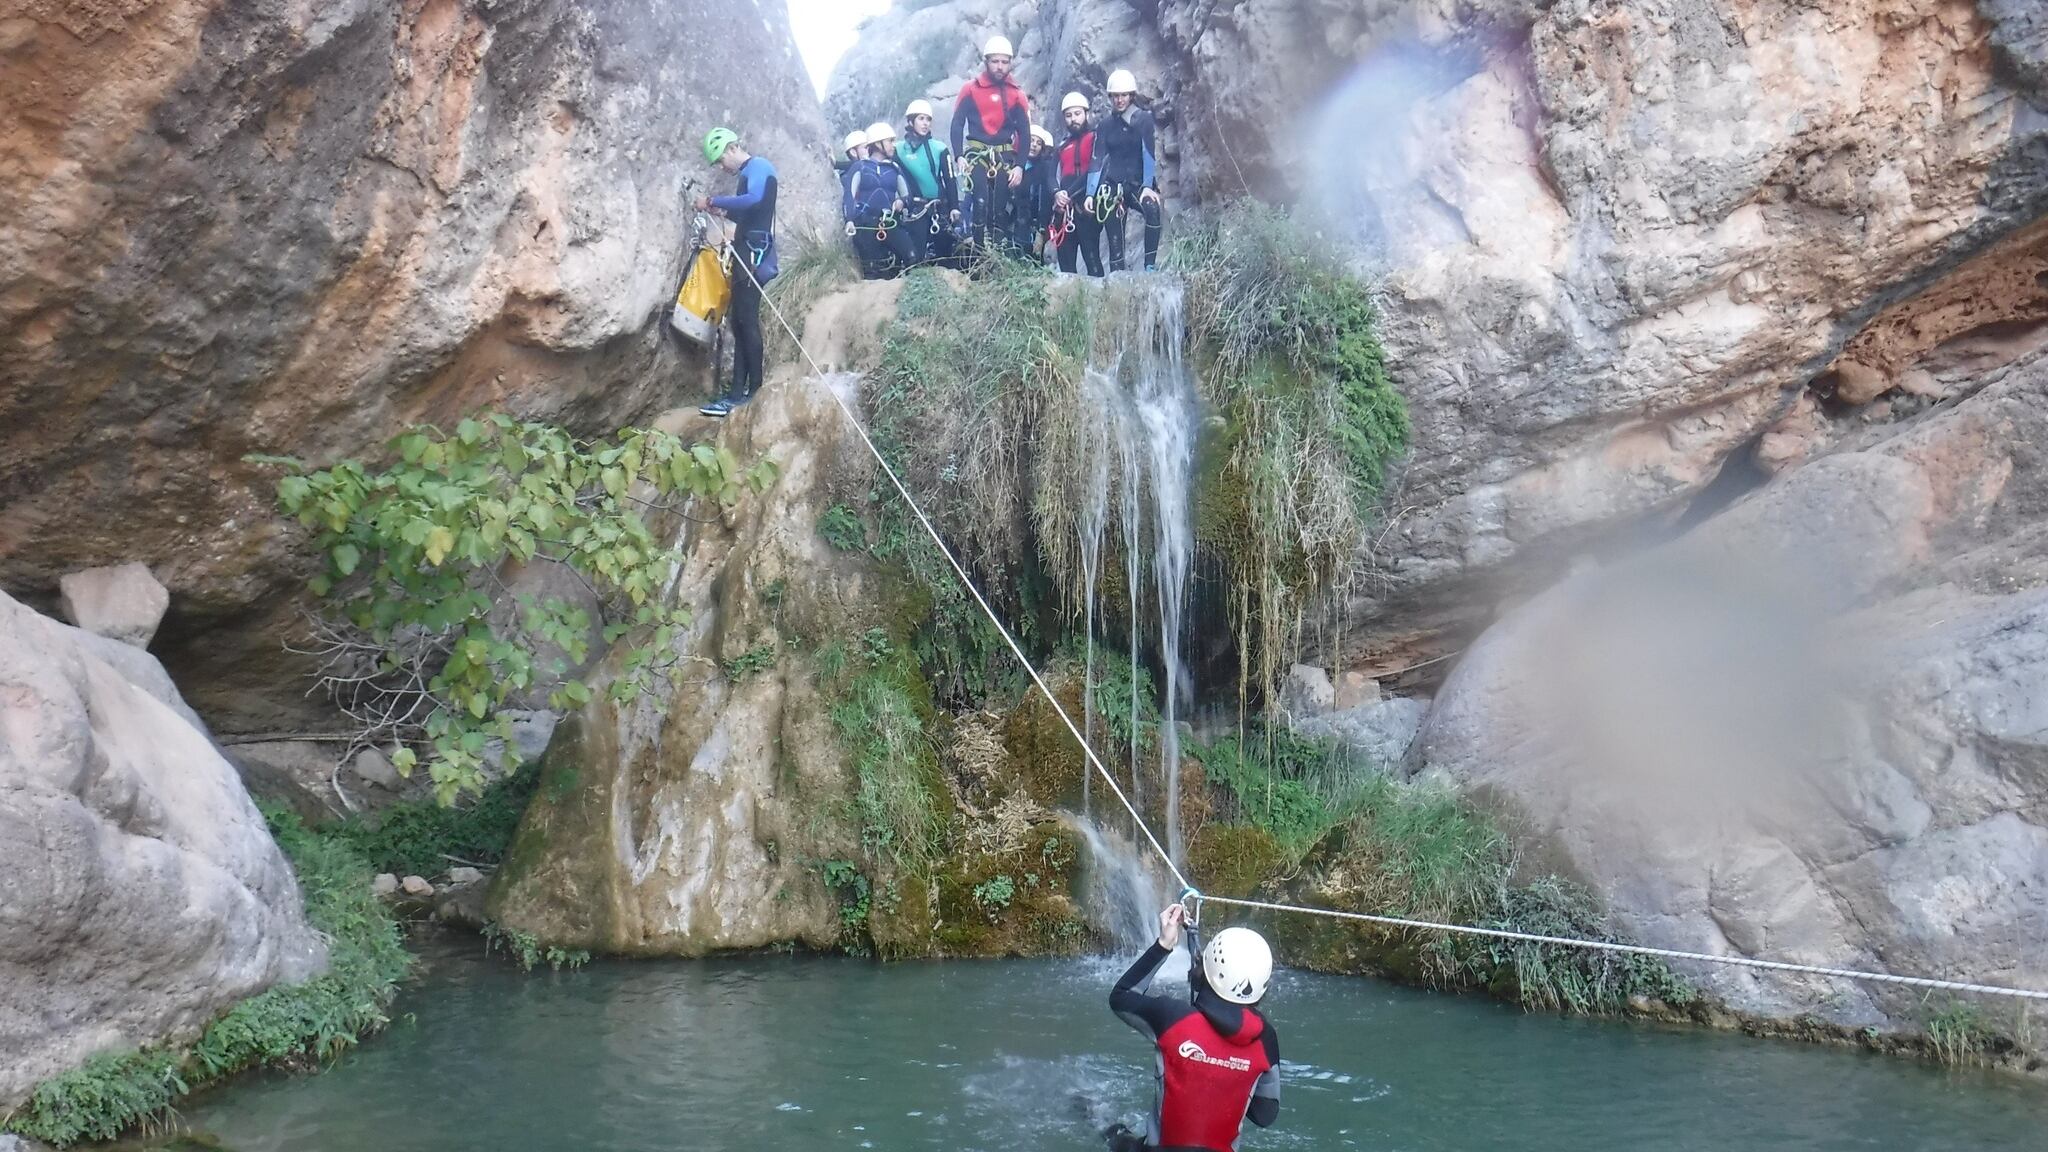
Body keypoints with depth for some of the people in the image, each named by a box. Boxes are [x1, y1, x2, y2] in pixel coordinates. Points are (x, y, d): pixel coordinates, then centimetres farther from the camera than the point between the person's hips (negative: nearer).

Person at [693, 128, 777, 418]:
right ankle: (738, 391, 6)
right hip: (746, 256, 10)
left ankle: (756, 392, -12)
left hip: (755, 256, -10)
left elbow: (754, 200, -26)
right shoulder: (747, 174, 22)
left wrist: (712, 201, -18)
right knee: (740, 321, 6)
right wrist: (722, 211, 9)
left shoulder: (758, 167, -7)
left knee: (747, 321, -12)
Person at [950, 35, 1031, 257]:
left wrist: (1019, 166, -4)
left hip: (1005, 158, 2)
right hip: (977, 156, -2)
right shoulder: (971, 89, 3)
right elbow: (957, 124, 1)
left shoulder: (1016, 95, 8)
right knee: (980, 205, -16)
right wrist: (959, 156, -12)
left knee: (1000, 210, 1)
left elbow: (1024, 133, 7)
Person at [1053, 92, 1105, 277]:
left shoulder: (1095, 139, 4)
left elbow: (1094, 170, -9)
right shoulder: (1062, 146, 23)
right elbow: (1054, 174, 12)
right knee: (1065, 262, 5)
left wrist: (1069, 192, -14)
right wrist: (1057, 193, -11)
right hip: (1063, 210, 6)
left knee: (1091, 258, -13)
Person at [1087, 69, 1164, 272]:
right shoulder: (1105, 126, 9)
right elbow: (1097, 161, 5)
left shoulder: (1143, 119, 1)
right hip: (1113, 185, 3)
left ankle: (1150, 265, -30)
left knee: (1153, 209, -33)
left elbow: (1149, 154, -9)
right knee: (1114, 238, -6)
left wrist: (1147, 186, -21)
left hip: (1139, 184, -3)